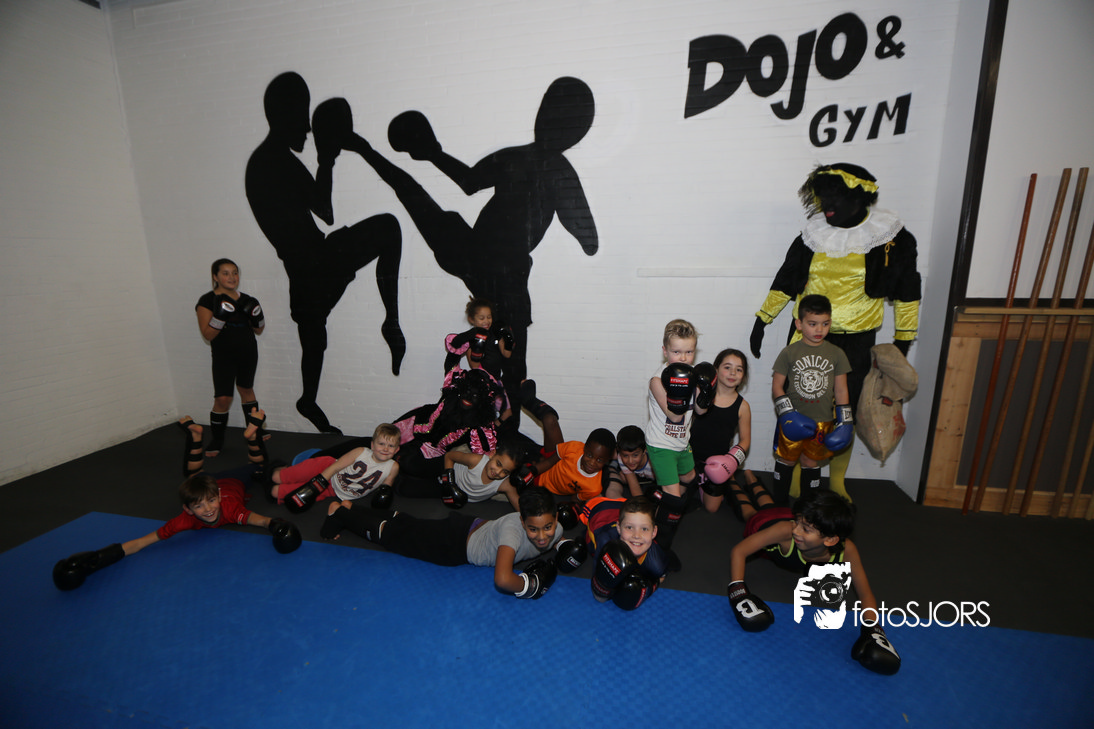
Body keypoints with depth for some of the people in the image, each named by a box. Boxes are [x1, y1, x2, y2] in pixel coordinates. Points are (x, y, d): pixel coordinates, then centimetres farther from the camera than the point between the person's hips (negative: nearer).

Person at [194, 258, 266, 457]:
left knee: (246, 389, 18)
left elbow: (258, 330, 9)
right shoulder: (207, 301, -9)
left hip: (248, 353, 5)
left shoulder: (245, 300, 4)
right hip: (223, 355, -4)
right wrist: (221, 315, -28)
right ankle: (216, 441, 8)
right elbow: (208, 335, -15)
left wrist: (256, 315, -10)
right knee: (223, 399, -9)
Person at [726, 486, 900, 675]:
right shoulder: (787, 529, -52)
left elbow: (865, 594, -31)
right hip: (764, 523, -3)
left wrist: (872, 628, -47)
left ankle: (755, 484, 62)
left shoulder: (846, 550, -43)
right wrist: (737, 591, -56)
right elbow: (739, 551, -47)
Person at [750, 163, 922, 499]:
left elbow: (907, 294, 3)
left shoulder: (892, 238, -4)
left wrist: (903, 340, 3)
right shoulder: (812, 235, 2)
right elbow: (785, 281, 9)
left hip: (855, 343, -1)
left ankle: (837, 481, 25)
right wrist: (761, 320, 9)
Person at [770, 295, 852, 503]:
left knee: (811, 462, 13)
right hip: (793, 422, -1)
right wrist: (788, 413, -15)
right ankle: (779, 503, 25)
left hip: (822, 423, 2)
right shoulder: (789, 353, -6)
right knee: (786, 460, 10)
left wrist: (844, 422, 0)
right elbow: (777, 386, -5)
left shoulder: (836, 354, 0)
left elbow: (841, 390, 4)